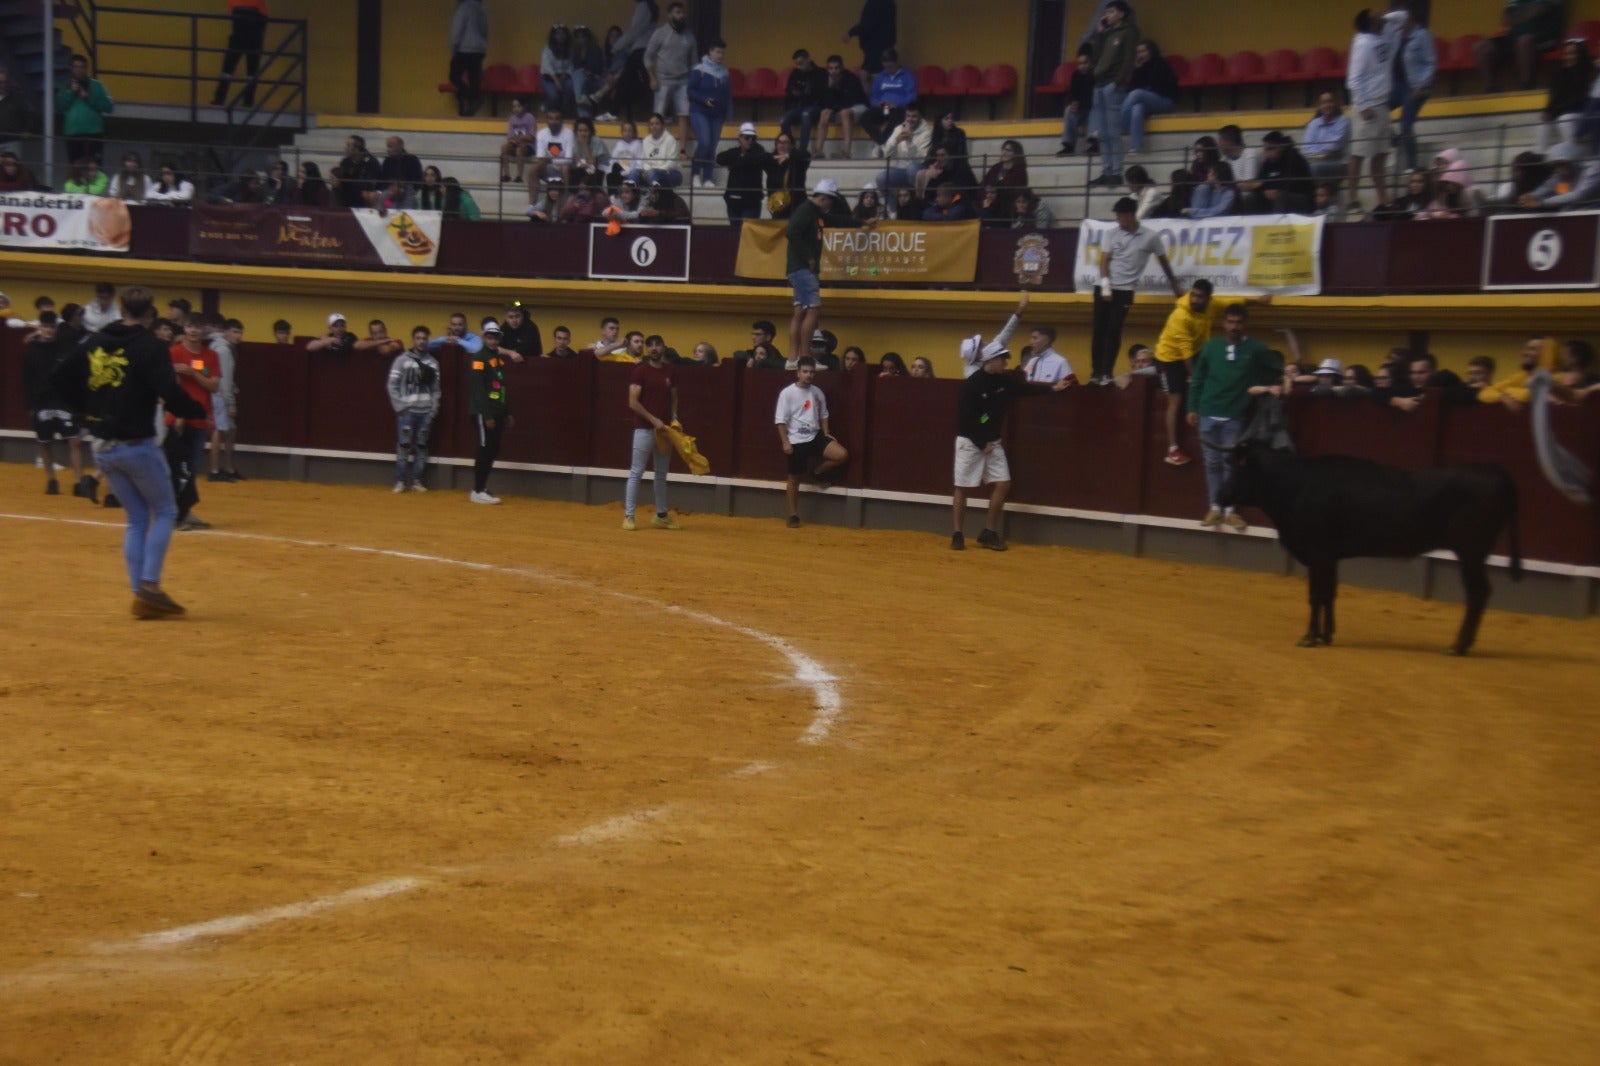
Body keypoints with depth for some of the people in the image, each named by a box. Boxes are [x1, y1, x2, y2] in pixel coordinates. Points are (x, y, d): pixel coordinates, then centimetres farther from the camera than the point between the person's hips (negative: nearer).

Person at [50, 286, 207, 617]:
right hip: (136, 446, -6)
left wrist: (88, 409, 17)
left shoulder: (95, 343, 7)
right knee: (164, 512, 10)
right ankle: (149, 586, -2)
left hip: (102, 448, 6)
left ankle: (140, 595, 12)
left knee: (137, 520, 16)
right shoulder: (151, 348, -12)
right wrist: (198, 412, -5)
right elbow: (170, 394, -22)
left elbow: (60, 377, 7)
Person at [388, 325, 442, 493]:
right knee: (404, 446, -5)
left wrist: (434, 408, 4)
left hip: (426, 412, 3)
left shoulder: (433, 362, 9)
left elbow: (436, 388, 11)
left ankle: (416, 481, 11)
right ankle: (400, 482, 1)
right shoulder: (402, 360, -1)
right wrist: (399, 407, -7)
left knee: (421, 447, 5)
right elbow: (393, 385, -2)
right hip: (407, 410, -3)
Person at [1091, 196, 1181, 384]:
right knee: (1099, 330, 0)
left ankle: (1107, 373, -2)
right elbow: (1104, 261, 2)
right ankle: (1096, 372, 4)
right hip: (1105, 288, 2)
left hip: (1125, 290, -2)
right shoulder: (1113, 234, 3)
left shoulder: (1151, 237, -1)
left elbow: (1163, 261, 10)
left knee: (1114, 332, -6)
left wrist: (1175, 285, 17)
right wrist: (1105, 286, -10)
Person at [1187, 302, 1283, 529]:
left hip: (1236, 416, -1)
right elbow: (1198, 380, 6)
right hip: (1209, 414, 1)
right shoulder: (1211, 346, 3)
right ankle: (1214, 508, 12)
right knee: (1212, 463, 6)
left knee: (1231, 463, 1)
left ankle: (1230, 510, 8)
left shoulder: (1255, 349, -1)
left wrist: (1273, 387, -1)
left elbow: (1277, 369, 11)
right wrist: (1193, 407, 4)